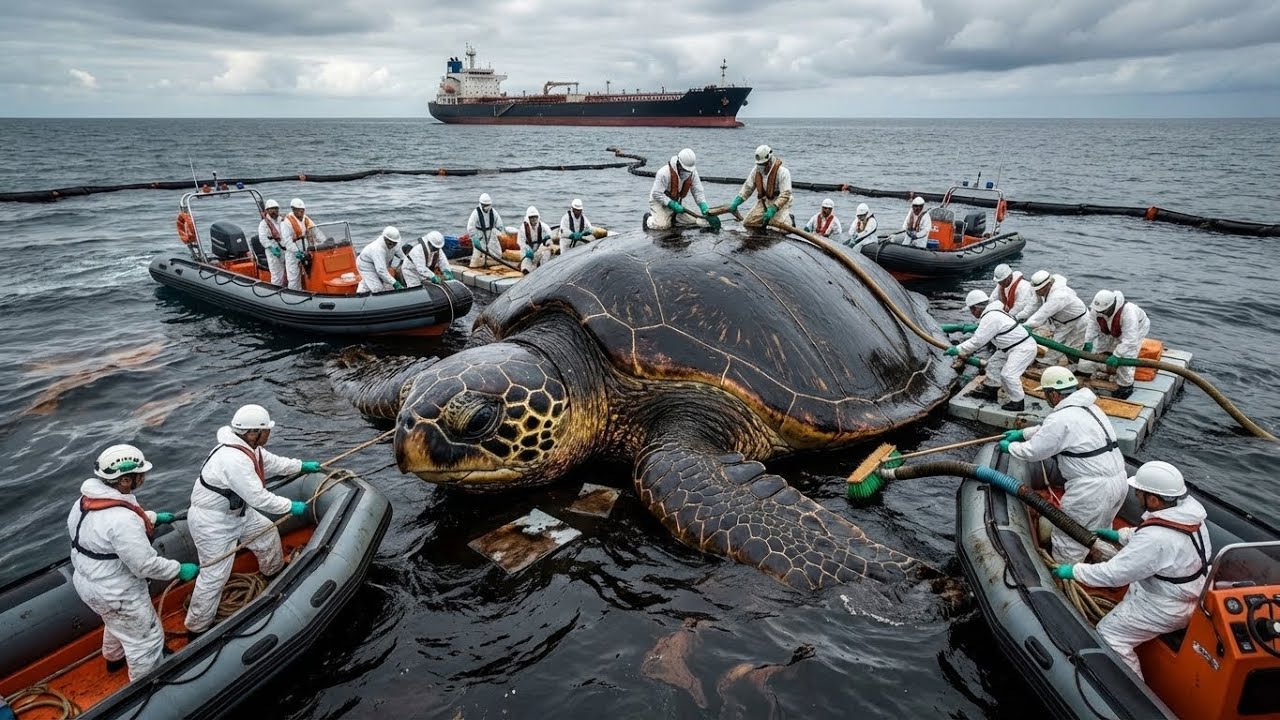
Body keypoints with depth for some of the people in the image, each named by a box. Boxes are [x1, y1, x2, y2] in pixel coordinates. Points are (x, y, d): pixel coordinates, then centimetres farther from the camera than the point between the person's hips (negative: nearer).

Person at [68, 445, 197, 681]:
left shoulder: (91, 496, -9)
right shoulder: (122, 520, -37)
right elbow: (146, 565, -29)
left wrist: (154, 517, 19)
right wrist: (180, 569, -15)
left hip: (88, 579, 10)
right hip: (115, 593, -9)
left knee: (118, 624, 37)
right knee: (146, 638, 12)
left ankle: (114, 658, 62)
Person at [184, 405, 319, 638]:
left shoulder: (247, 446, -4)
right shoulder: (234, 460, -35)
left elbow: (272, 462, 16)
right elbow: (259, 498, -32)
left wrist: (302, 465, 22)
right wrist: (290, 506, -19)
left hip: (236, 511, 10)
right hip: (212, 522, -10)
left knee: (267, 533, 21)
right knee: (214, 575, -2)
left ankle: (275, 572, 48)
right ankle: (197, 629, 14)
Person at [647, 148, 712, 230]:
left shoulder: (692, 172, -11)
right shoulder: (664, 173, -28)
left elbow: (698, 191, -5)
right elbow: (657, 194, -26)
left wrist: (703, 206, -20)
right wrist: (673, 205, -31)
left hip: (676, 202, 6)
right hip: (659, 202, -6)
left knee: (692, 219, -6)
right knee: (662, 225, -25)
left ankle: (672, 218, 16)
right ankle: (649, 218, 7)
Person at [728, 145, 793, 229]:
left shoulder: (783, 172, -20)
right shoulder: (756, 170, -3)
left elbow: (785, 195, -24)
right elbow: (747, 188, 4)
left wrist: (772, 210, -34)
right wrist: (736, 202, -8)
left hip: (779, 203, -5)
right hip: (763, 202, 5)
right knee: (747, 222, -6)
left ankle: (788, 218, 13)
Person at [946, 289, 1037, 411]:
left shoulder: (990, 318, -23)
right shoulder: (992, 312, 10)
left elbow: (977, 341, -22)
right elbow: (982, 337, 16)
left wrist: (958, 350, -15)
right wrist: (969, 351, 13)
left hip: (1023, 347, -11)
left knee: (1008, 374, -17)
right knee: (993, 364, 17)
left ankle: (1018, 402, -5)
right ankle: (989, 390, 30)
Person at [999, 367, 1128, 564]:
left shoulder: (1061, 418, -17)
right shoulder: (1088, 406, 13)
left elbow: (1032, 452, -9)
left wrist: (1010, 447, 8)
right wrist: (1022, 433, 27)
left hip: (1092, 488, -9)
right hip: (1119, 480, 9)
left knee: (1067, 539, 5)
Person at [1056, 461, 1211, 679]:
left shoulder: (1156, 539, -35)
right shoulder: (1188, 508, -11)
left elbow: (1113, 574, -27)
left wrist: (1073, 571, -14)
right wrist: (1120, 535, 17)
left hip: (1166, 607, -9)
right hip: (1192, 591, 9)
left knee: (1108, 634, -2)